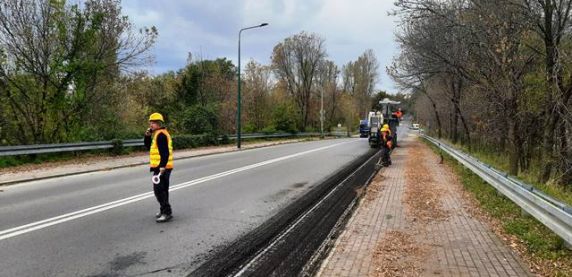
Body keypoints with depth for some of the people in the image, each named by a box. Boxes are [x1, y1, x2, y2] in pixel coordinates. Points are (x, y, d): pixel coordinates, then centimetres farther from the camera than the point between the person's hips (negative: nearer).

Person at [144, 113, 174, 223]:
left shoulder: (161, 134, -15)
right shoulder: (158, 134, 18)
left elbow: (165, 152, -24)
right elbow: (148, 147, 24)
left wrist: (162, 166, -29)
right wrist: (147, 136, 9)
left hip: (161, 167, -11)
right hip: (160, 167, 11)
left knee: (159, 190, -10)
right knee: (162, 190, 18)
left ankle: (167, 212, -9)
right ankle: (164, 210, 29)